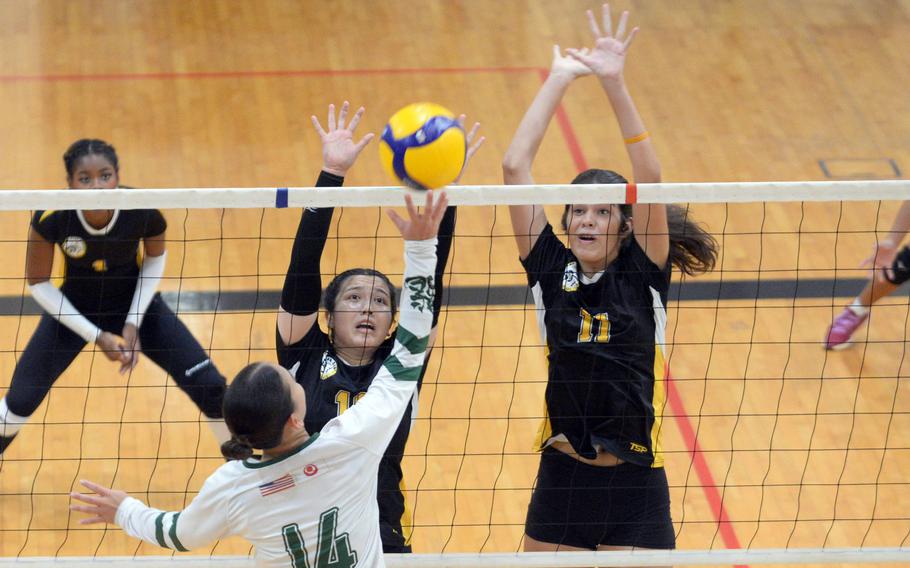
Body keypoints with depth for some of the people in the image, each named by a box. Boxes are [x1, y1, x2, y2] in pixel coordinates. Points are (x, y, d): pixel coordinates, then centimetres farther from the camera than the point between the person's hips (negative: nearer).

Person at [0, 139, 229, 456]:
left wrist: (134, 323, -12)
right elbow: (38, 283, -15)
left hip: (136, 305, 1)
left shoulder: (143, 211, -29)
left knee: (211, 389, -8)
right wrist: (95, 335, -19)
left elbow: (155, 258, -5)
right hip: (73, 310, 0)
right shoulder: (51, 218, -31)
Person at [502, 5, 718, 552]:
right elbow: (515, 165, -5)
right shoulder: (552, 271, 1)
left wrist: (615, 82, -24)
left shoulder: (643, 275, -3)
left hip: (634, 483, -2)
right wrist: (560, 78, -5)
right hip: (561, 479, 2)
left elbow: (650, 177, -17)